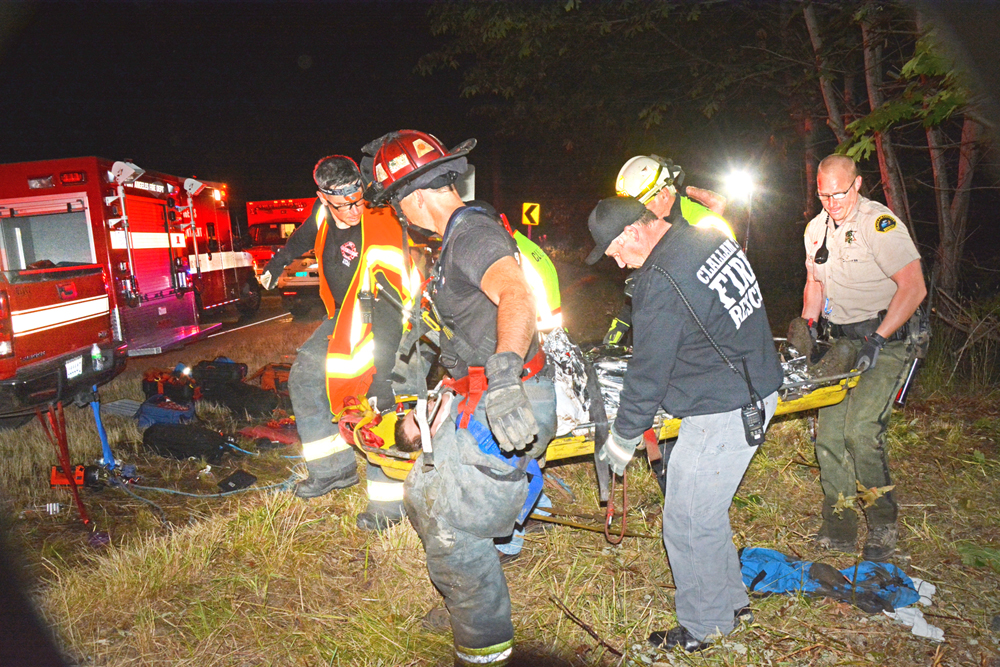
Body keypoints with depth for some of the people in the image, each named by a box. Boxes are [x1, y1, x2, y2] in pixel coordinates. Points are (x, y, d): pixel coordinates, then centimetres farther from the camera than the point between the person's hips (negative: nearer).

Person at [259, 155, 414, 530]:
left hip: (376, 326, -8)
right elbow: (306, 236, 19)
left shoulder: (380, 236, -31)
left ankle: (388, 505, 0)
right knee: (303, 379, 12)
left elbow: (389, 311, -33)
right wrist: (278, 262, 33)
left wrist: (382, 376, -35)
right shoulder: (323, 213, -9)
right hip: (341, 319, 8)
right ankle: (335, 468, 23)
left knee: (376, 408, -13)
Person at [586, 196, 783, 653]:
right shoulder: (711, 237, 6)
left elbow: (648, 371, -16)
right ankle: (730, 599, 37)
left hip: (722, 414, -10)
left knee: (688, 522, 4)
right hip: (759, 389, 10)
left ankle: (704, 626, 22)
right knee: (706, 510, 22)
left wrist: (623, 439, -3)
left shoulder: (662, 280, -23)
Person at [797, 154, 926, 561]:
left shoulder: (880, 223, -14)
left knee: (860, 429, -19)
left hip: (884, 340, -6)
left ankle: (883, 523, 2)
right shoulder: (816, 229, 9)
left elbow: (914, 288, -18)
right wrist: (809, 324, 6)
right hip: (841, 341, 7)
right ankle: (839, 527, 14)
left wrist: (876, 339, -22)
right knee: (829, 432, 2)